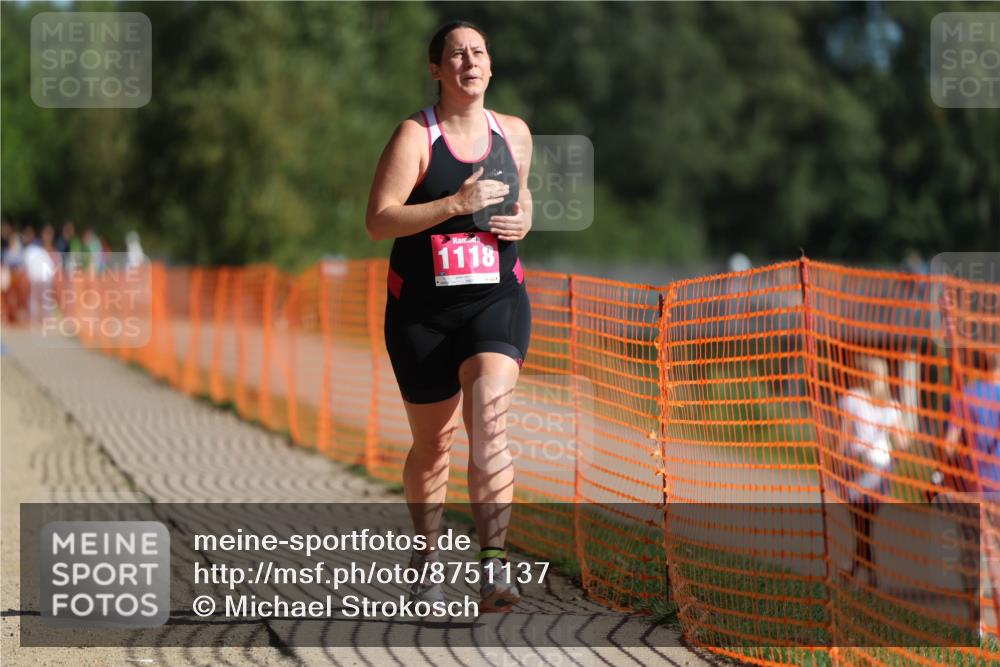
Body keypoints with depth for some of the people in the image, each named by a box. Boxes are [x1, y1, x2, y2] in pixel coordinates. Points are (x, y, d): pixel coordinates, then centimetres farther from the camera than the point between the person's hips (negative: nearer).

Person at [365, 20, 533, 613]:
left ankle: (495, 566, -26)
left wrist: (522, 220, 4)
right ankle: (427, 555, 32)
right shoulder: (415, 136, -7)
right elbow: (378, 220, -15)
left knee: (488, 420, -21)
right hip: (422, 309, -1)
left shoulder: (514, 133, 7)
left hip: (497, 300, 1)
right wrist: (457, 204, -25)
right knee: (433, 439, 9)